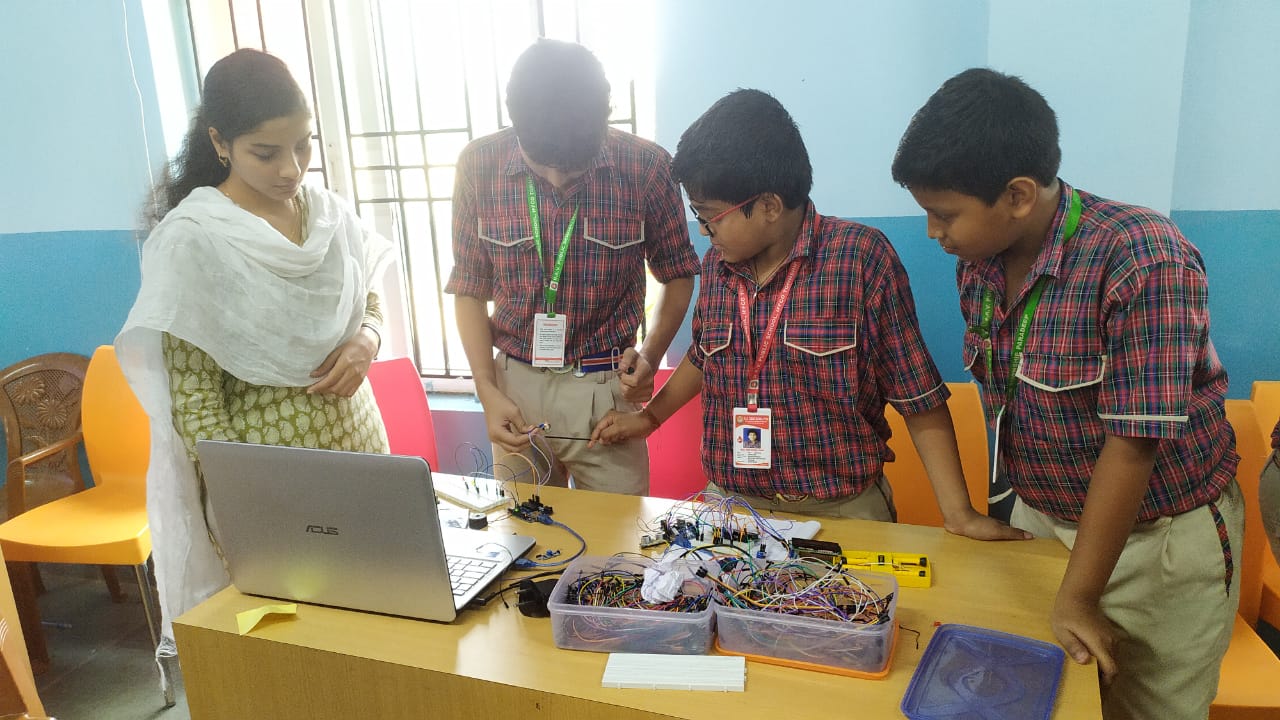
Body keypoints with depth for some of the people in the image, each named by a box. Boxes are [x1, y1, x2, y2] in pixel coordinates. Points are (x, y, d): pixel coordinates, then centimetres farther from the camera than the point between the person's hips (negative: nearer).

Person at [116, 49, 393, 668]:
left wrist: (366, 340, -7)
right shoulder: (190, 240, -14)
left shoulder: (328, 212, 1)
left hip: (356, 435, 5)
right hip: (266, 460, -5)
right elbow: (191, 393, -14)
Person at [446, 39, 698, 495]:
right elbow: (470, 289, 2)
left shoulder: (646, 167, -11)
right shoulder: (480, 166, -8)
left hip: (606, 389, -1)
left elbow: (676, 274, 4)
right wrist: (488, 392, -6)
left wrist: (651, 355, -11)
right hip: (515, 387, 2)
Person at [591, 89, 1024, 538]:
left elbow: (919, 398, -12)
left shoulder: (863, 258, -15)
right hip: (730, 502, 4)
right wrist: (650, 417, 22)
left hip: (843, 511, -4)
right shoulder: (716, 265, 0)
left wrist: (959, 512, -14)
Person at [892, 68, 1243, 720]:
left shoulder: (1144, 262, -27)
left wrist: (1076, 597, -21)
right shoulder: (978, 261, -6)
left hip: (1158, 538, -5)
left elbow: (1132, 443, -26)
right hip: (1039, 520, 5)